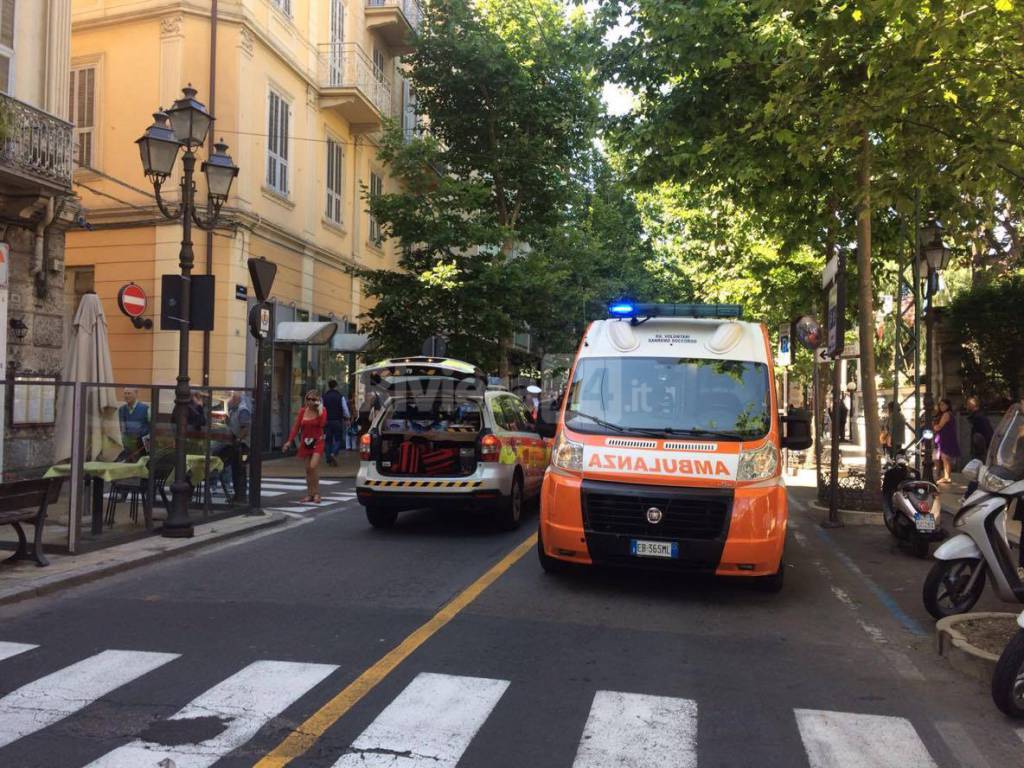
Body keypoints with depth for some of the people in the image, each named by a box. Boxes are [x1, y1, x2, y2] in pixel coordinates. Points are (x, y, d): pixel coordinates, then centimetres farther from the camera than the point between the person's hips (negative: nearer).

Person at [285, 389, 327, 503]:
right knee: (308, 469, 6)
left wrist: (319, 410, -20)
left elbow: (322, 424, -19)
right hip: (305, 442, 4)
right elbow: (296, 426, 7)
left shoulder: (322, 411, -2)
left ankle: (316, 493, -6)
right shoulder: (302, 411, 6)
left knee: (313, 466, -17)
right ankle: (309, 494, 16)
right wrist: (290, 440, 0)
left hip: (317, 442, -4)